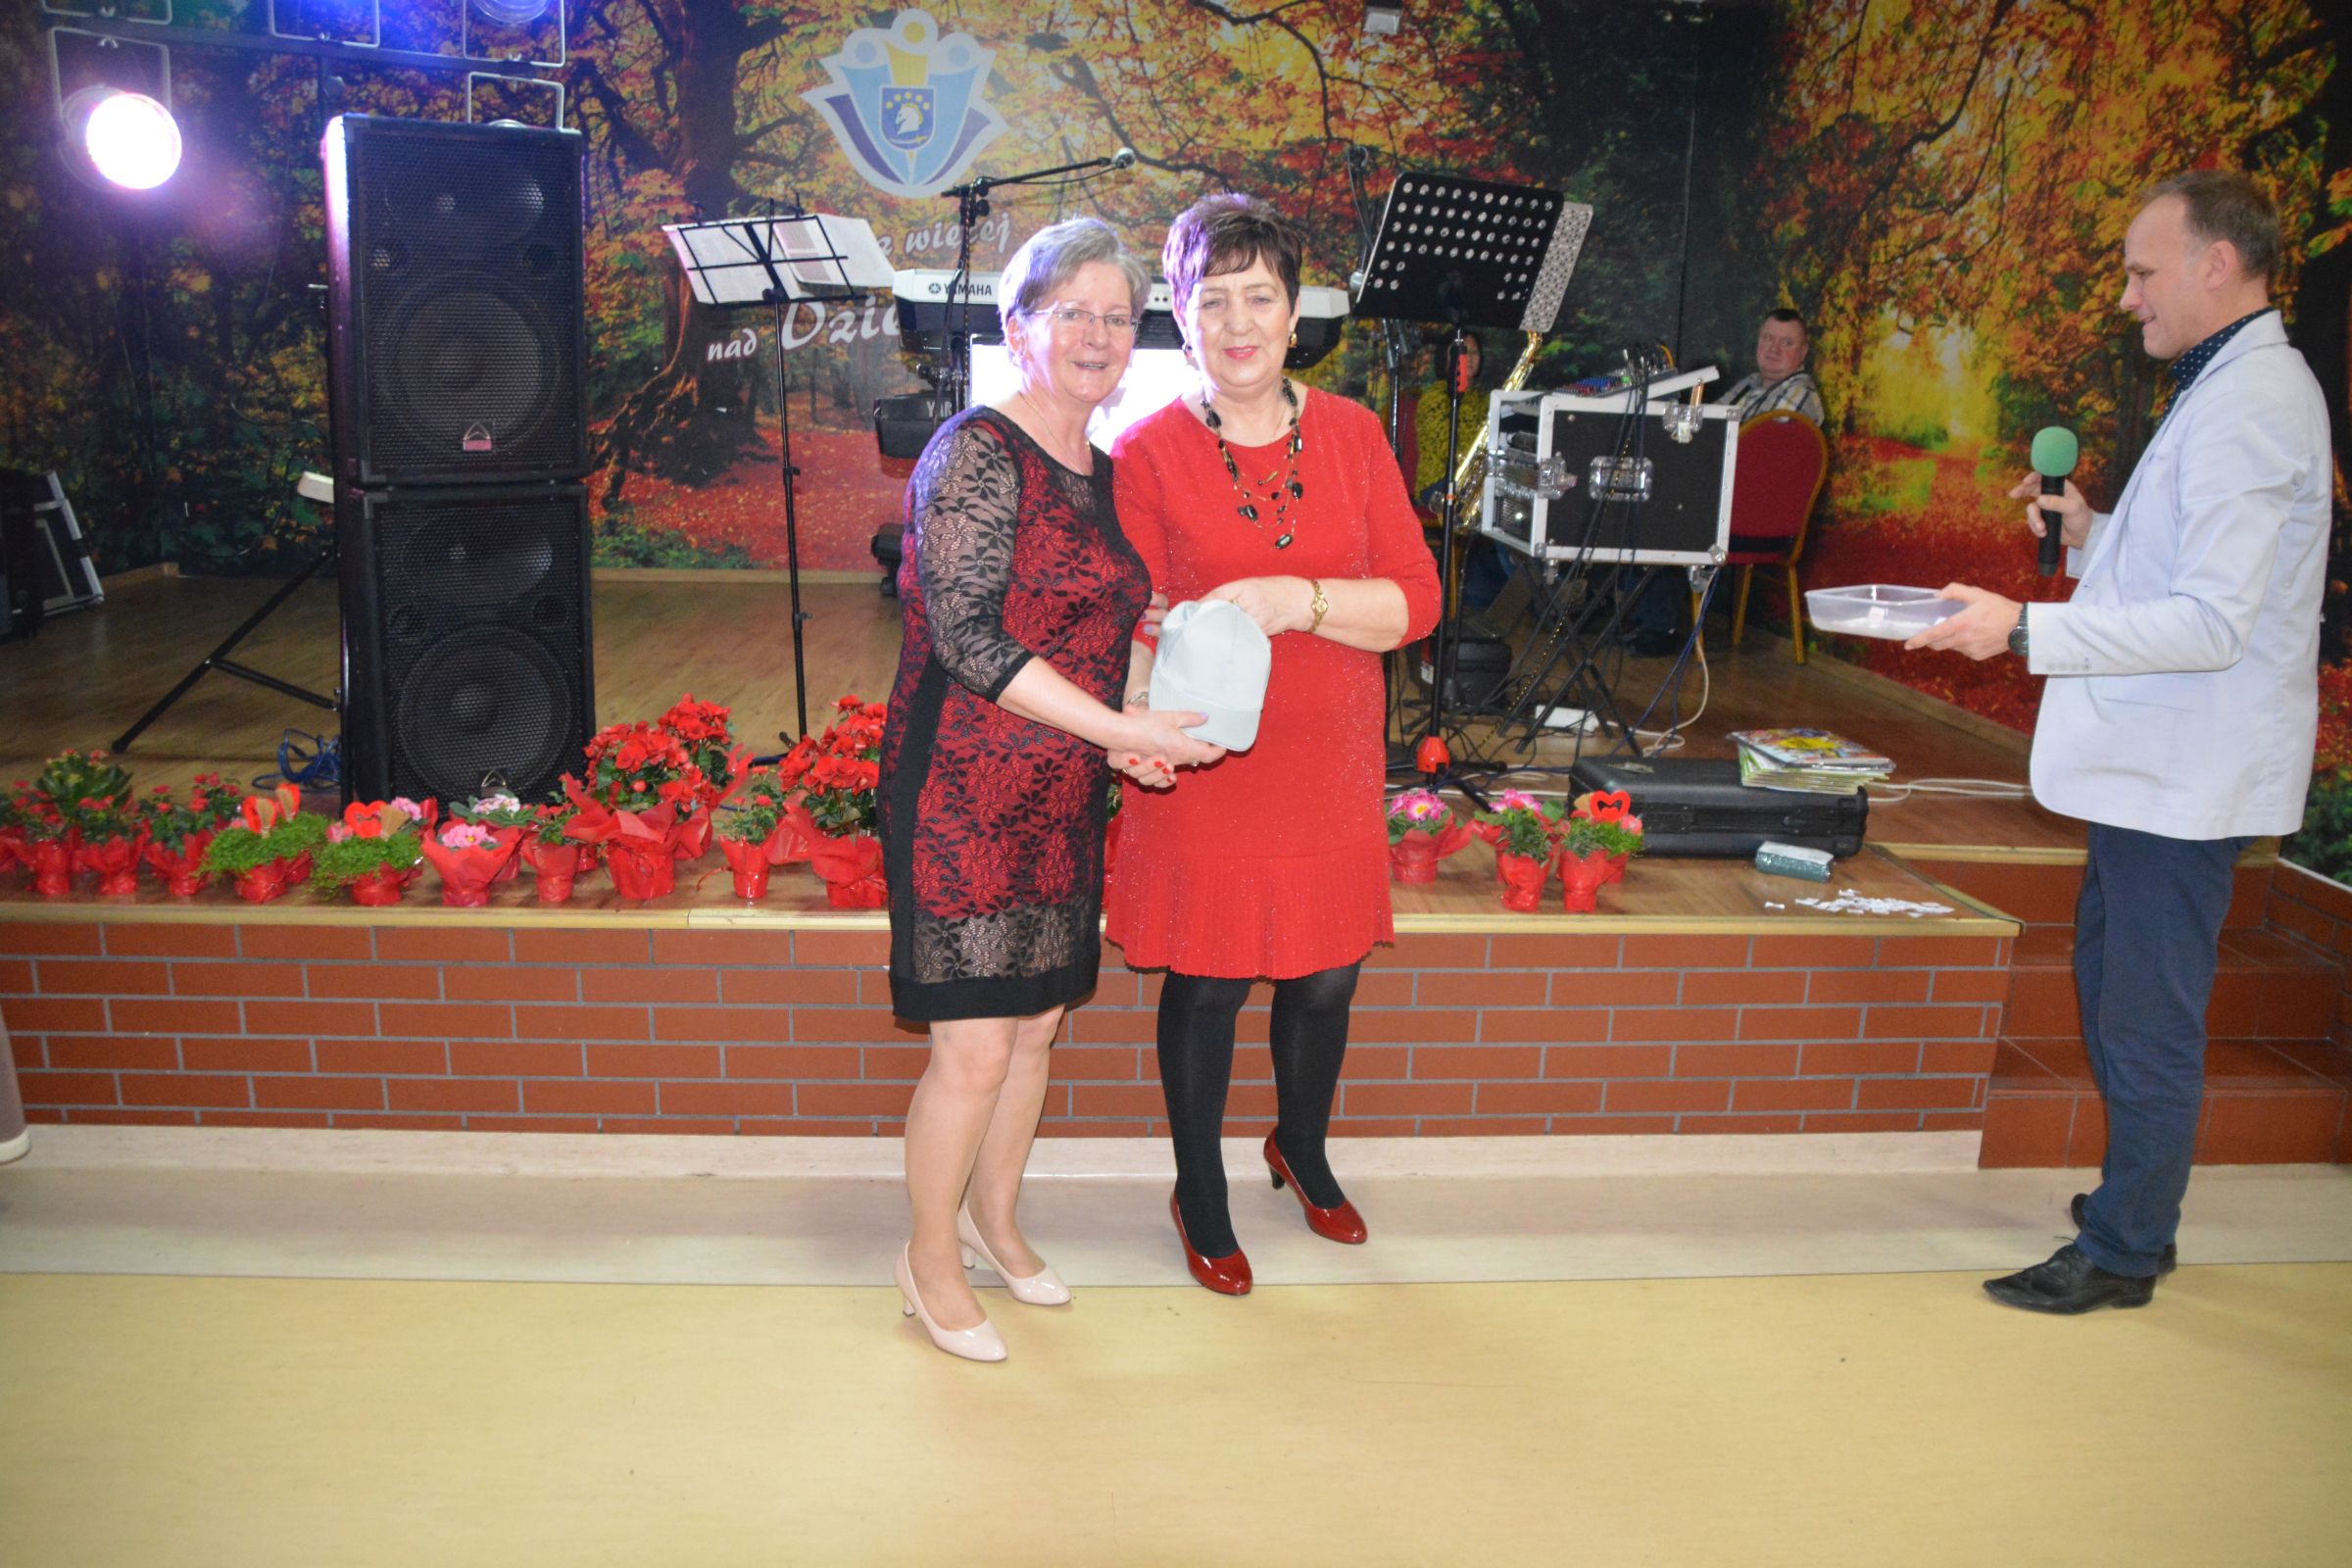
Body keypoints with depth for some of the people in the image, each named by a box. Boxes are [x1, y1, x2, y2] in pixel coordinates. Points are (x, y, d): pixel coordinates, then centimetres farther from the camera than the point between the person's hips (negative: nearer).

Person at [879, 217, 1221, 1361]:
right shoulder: (977, 454, -13)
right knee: (976, 1044, -3)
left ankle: (993, 1220, 36)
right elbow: (968, 638, -21)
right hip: (966, 789, -8)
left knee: (1038, 1022, 16)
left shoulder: (1101, 473, 13)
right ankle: (930, 1261, 19)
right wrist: (1120, 728, -22)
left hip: (1065, 795, 8)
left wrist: (1130, 735, 4)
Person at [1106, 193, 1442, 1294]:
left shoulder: (1351, 434, 1)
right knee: (1205, 986, 8)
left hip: (1329, 768, 4)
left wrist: (1300, 601, -22)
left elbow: (1417, 597, -4)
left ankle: (1302, 1150, 46)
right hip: (1202, 767, -3)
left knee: (1324, 979, 16)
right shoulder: (1146, 453, -8)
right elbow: (1138, 627, -10)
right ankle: (1199, 1195, 33)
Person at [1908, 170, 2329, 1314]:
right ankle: (2137, 1199, 35)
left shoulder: (2250, 405, -18)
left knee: (2147, 1018, -1)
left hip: (2186, 773, -11)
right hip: (2155, 759, 11)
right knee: (2115, 989, 20)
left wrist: (2025, 630, -28)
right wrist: (2091, 535, 9)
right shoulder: (2231, 387, 15)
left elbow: (2213, 620, -25)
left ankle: (2124, 1252, 12)